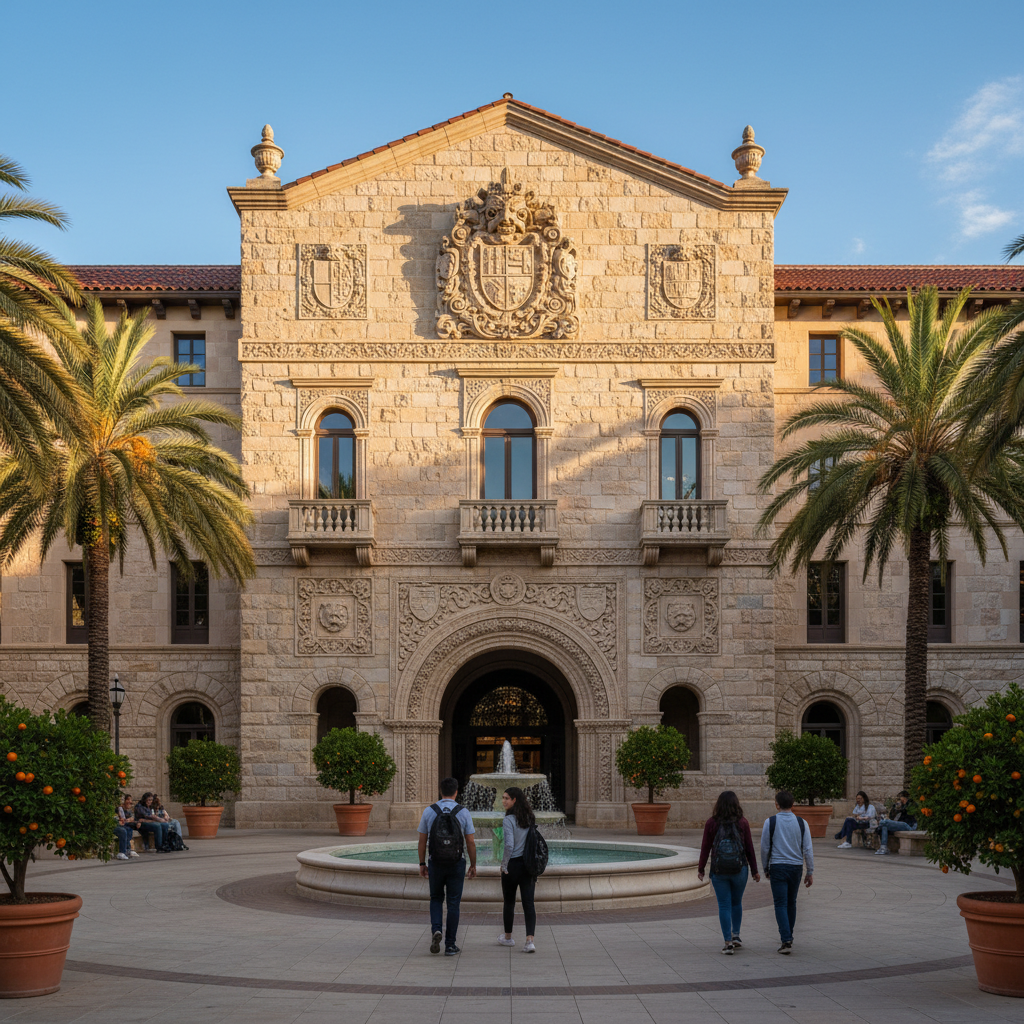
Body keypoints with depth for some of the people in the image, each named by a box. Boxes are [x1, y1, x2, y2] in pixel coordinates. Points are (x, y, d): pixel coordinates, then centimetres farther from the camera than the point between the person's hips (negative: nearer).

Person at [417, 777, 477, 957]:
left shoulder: (429, 812, -2)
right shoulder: (463, 813, -5)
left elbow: (422, 841, 1)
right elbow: (471, 842, -4)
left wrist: (422, 864, 11)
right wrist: (473, 866, 7)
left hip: (436, 863, 1)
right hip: (457, 864, -1)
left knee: (436, 899, 18)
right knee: (453, 903, 7)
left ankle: (436, 930, -6)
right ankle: (450, 945, 7)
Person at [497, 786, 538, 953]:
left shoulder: (509, 820, -13)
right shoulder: (530, 819, 7)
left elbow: (509, 845, -21)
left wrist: (504, 865, -8)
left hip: (513, 864, -5)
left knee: (509, 902, 14)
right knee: (529, 903, -1)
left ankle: (508, 937, 30)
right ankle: (530, 941, -15)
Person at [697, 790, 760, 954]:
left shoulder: (711, 823, -4)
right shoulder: (742, 823, -3)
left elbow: (705, 847, -1)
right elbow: (749, 848, 0)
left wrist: (701, 868, 9)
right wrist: (754, 870, 8)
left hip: (718, 871, -1)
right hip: (739, 869, 1)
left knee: (724, 905, 4)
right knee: (736, 902, 20)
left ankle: (728, 942, 1)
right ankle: (736, 935, 19)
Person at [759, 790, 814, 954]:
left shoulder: (770, 822, -5)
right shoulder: (801, 823, 0)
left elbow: (765, 848, -1)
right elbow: (808, 849, 0)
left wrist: (765, 868, 12)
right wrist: (810, 872, 6)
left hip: (777, 867, -3)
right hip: (796, 867, 3)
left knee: (781, 904, -3)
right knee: (791, 903, 18)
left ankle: (786, 941, -14)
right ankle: (788, 936, 29)